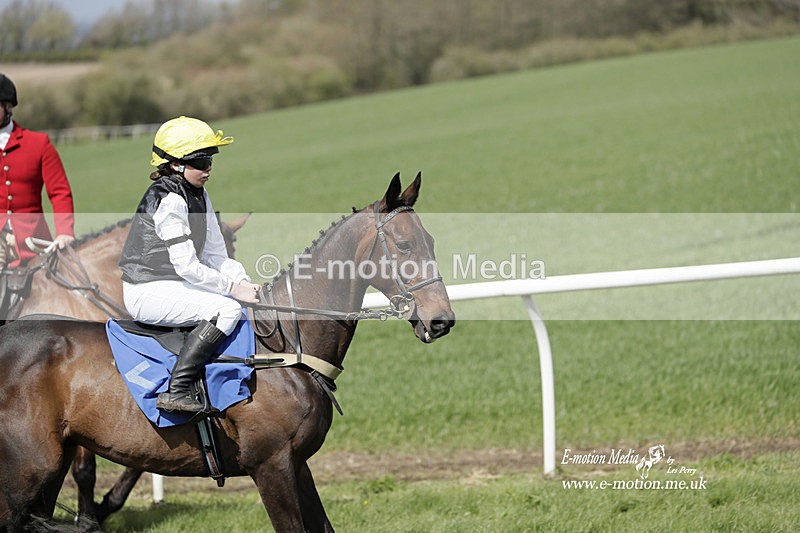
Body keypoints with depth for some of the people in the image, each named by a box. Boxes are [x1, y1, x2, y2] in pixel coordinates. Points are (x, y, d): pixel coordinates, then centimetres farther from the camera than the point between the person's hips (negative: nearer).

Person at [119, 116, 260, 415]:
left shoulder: (199, 196, 11)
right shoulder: (169, 199, -19)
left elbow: (216, 255, 11)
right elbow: (187, 266, -23)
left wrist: (244, 283, -5)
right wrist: (233, 288, -19)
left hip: (175, 285, 10)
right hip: (148, 291, -10)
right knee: (228, 309, -23)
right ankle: (176, 392, -27)